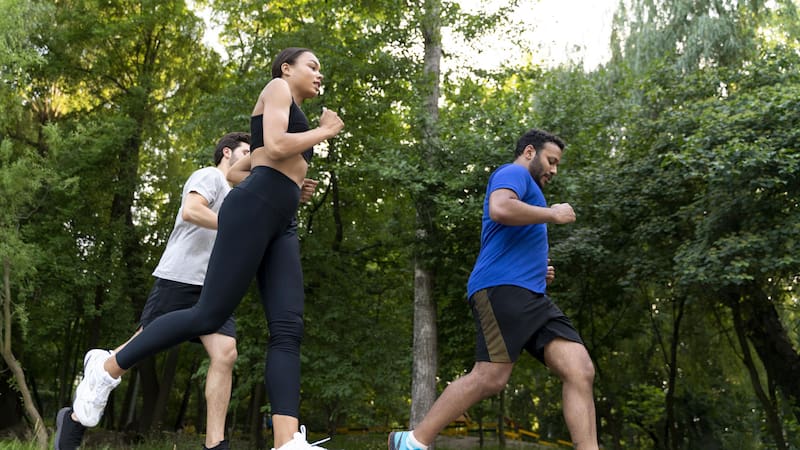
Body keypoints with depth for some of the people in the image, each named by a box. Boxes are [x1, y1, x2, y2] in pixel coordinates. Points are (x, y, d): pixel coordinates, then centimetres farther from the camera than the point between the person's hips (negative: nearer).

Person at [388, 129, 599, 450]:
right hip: (502, 288, -10)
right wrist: (553, 214, -8)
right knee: (491, 378, -16)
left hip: (530, 296, 10)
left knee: (581, 371, -5)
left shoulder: (526, 188, 34)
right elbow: (500, 209, -20)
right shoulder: (513, 173, 5)